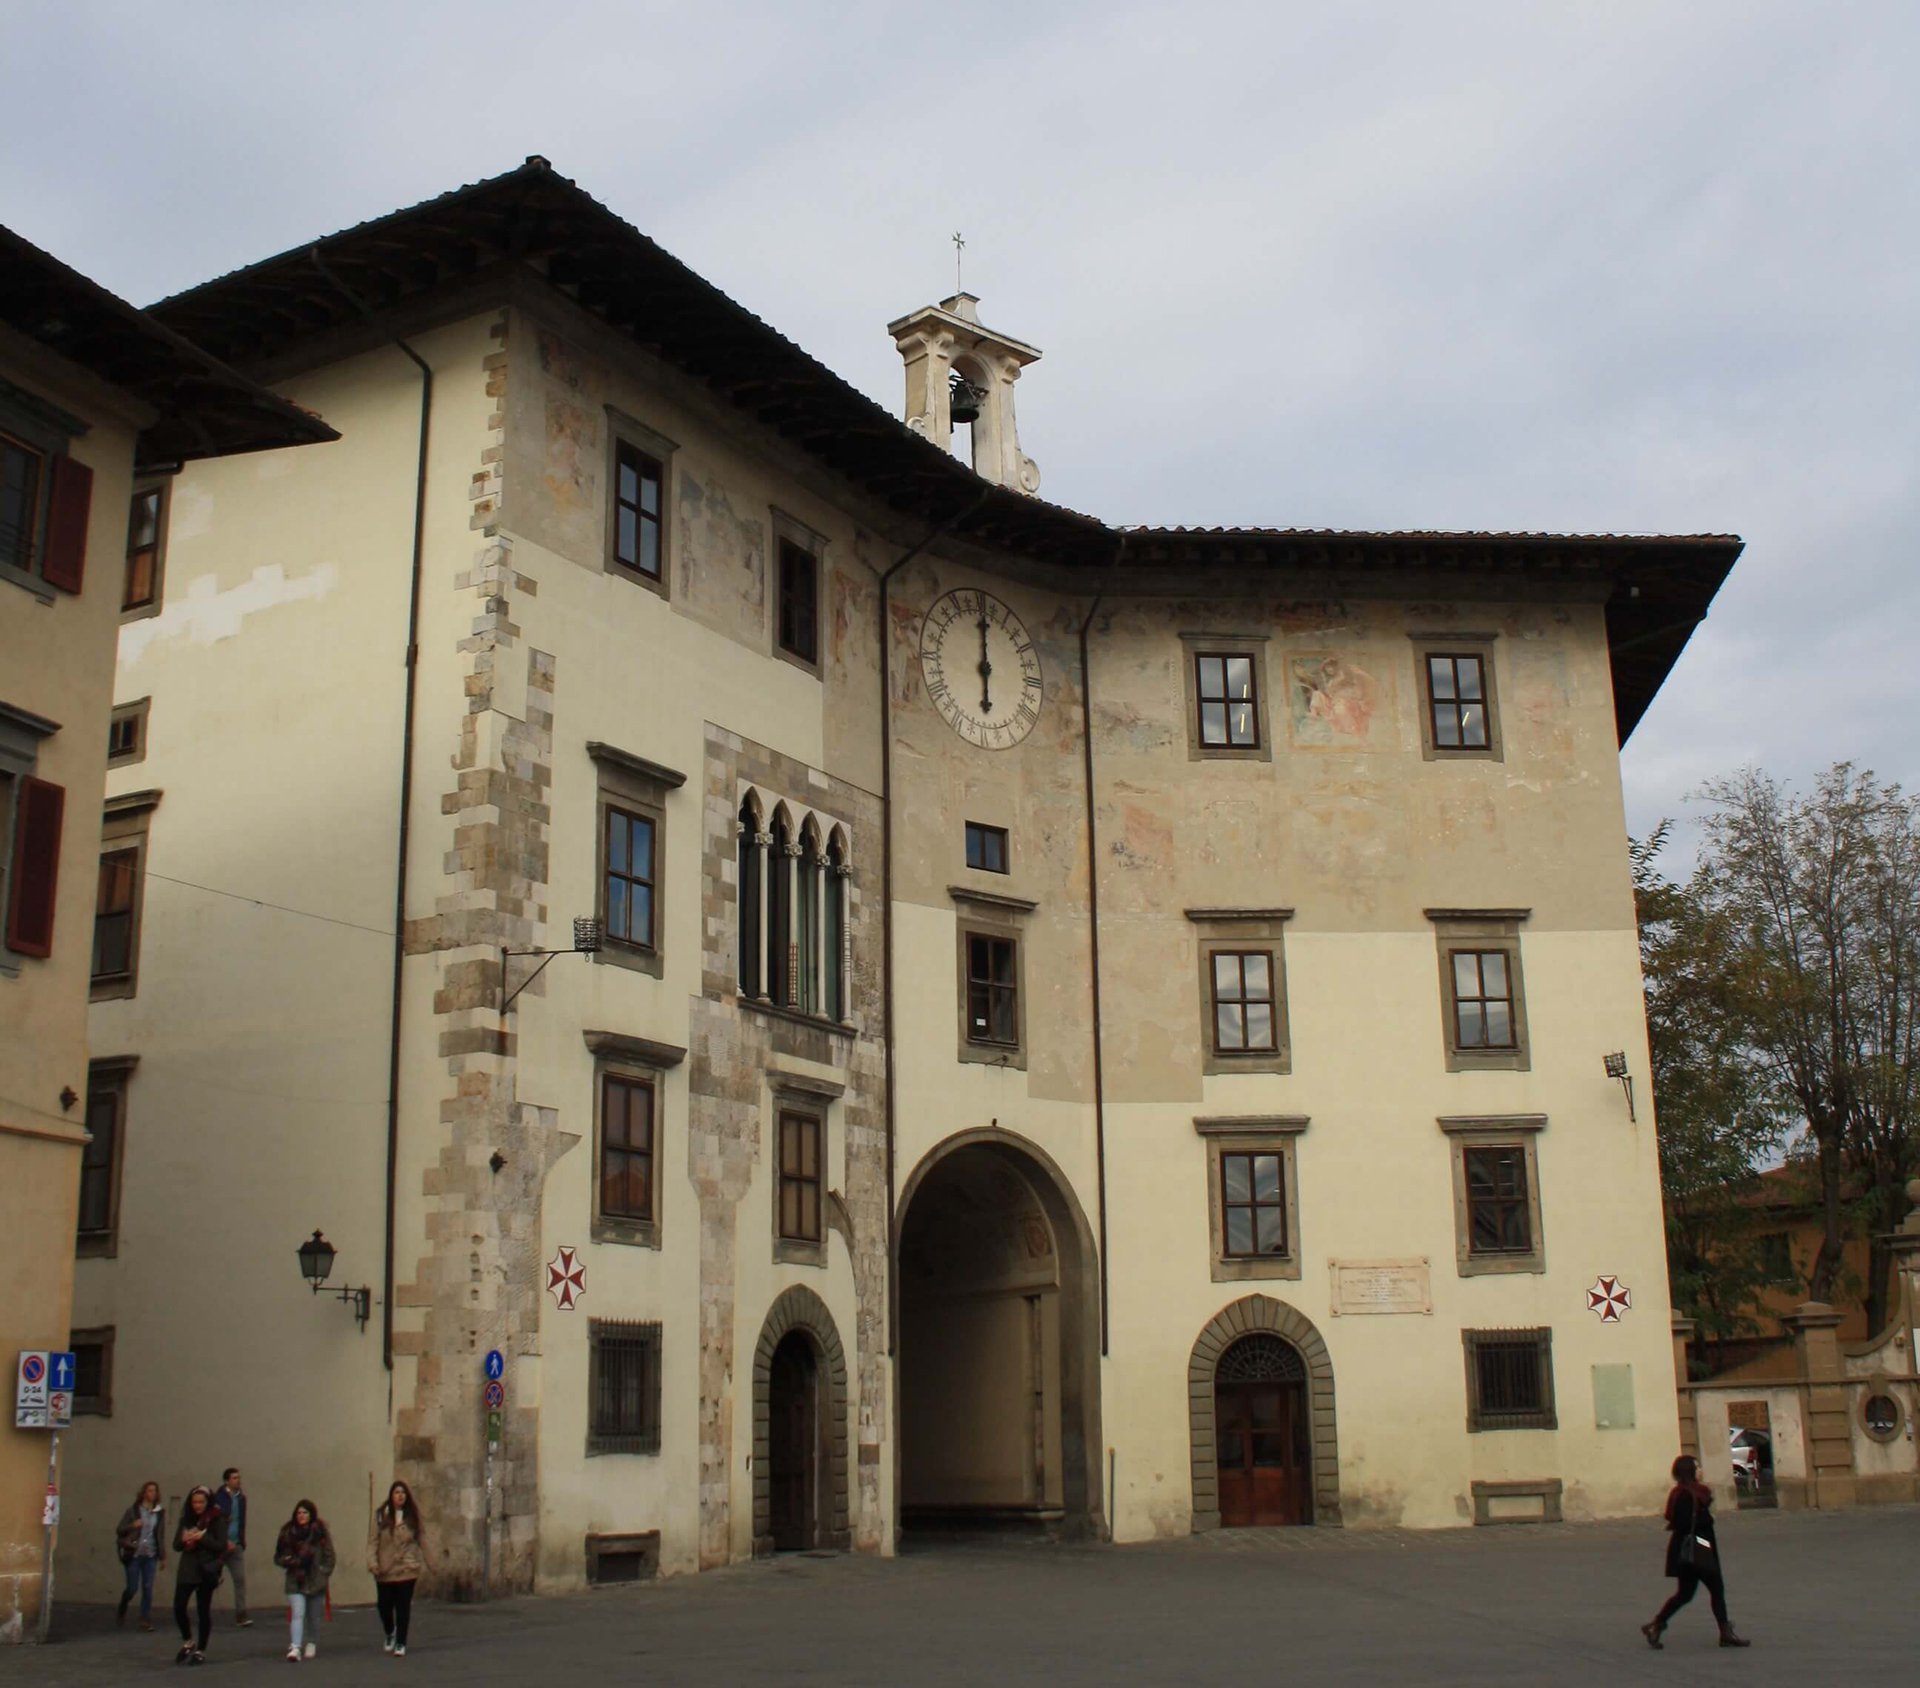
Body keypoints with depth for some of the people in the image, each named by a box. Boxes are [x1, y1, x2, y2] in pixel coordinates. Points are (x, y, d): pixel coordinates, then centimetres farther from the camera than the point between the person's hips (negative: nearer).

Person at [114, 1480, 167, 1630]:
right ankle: (121, 1612, 28)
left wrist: (163, 1556, 8)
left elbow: (161, 1536, 8)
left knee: (148, 1588, -2)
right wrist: (132, 1526, -18)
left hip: (150, 1556, 2)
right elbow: (119, 1531, 1)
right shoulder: (133, 1510, -2)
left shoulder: (160, 1513, 5)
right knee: (132, 1588, 0)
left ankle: (146, 1620, 3)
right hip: (134, 1555, -2)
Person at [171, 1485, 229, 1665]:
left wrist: (202, 1537, -20)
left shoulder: (217, 1519, -5)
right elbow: (176, 1545, 9)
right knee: (178, 1606, -7)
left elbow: (221, 1546, -10)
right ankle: (188, 1642, 17)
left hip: (206, 1570, -4)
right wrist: (184, 1539, -13)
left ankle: (201, 1651, 14)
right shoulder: (186, 1518, 8)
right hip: (187, 1568, 4)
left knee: (204, 1610, 2)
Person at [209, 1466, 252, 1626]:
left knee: (240, 1579, -3)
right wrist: (225, 1542, -14)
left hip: (236, 1545, 4)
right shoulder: (219, 1497, -10)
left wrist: (242, 1540, 1)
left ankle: (241, 1615, -3)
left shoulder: (241, 1497, 7)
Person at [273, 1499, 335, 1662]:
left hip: (316, 1582, 0)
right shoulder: (288, 1533, -1)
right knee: (297, 1614, -16)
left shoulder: (320, 1532, -3)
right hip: (295, 1582, 0)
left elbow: (329, 1556, 1)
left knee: (314, 1617, 13)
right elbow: (279, 1557, 5)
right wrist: (292, 1562, -13)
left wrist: (323, 1573, -8)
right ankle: (295, 1648, -21)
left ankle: (312, 1644, 33)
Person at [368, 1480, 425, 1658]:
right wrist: (372, 1562, -16)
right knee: (384, 1605, 6)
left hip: (406, 1569, 0)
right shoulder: (381, 1515, -1)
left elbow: (421, 1539, 4)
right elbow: (373, 1540, -6)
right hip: (385, 1570, 0)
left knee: (403, 1607, 0)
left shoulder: (413, 1516, 2)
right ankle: (390, 1633, 35)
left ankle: (401, 1643, 11)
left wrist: (422, 1562, 1)